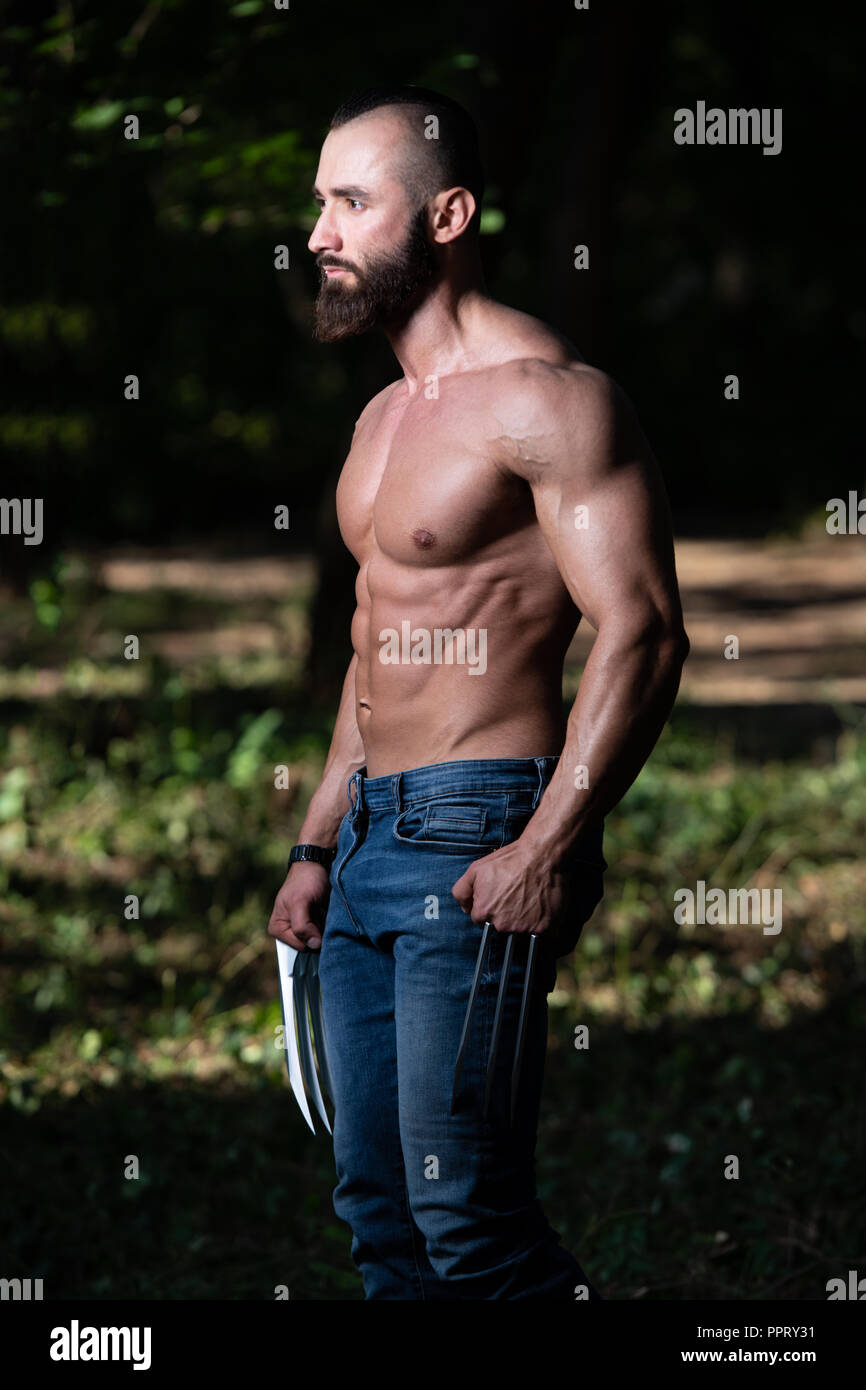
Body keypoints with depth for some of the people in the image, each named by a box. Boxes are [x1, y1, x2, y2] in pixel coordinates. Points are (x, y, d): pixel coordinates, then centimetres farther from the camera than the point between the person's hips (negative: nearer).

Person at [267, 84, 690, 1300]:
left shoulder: (547, 396, -11)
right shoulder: (385, 417, 18)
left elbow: (642, 633, -18)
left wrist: (548, 848, -25)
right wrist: (318, 847, 22)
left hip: (480, 835, -9)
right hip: (374, 836, 9)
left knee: (467, 1215, -12)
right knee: (379, 1207, 11)